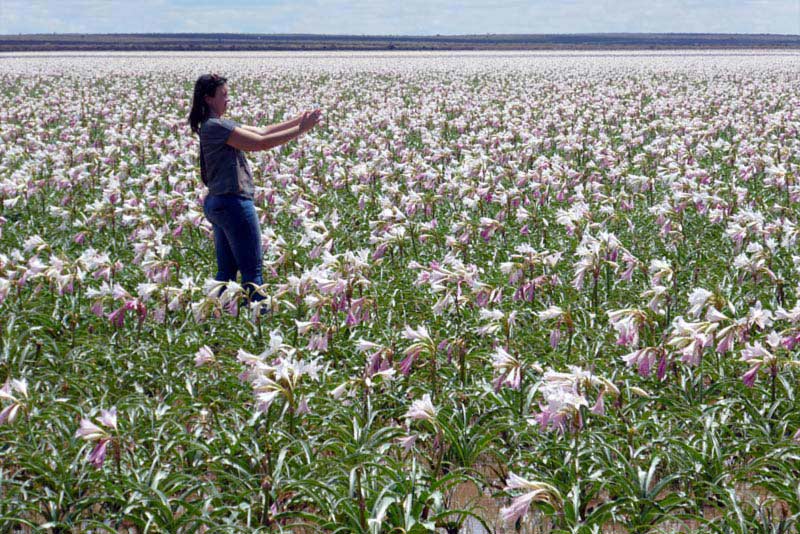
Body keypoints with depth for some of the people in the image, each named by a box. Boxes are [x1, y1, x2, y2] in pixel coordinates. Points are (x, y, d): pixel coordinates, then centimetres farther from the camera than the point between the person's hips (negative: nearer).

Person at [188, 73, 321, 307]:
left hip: (217, 204, 10)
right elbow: (261, 143, -20)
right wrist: (300, 130, -15)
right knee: (252, 272, -4)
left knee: (227, 271, 13)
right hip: (233, 203, -10)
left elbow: (261, 131, 11)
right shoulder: (215, 126, -16)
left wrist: (296, 121, 4)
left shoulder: (219, 125, 15)